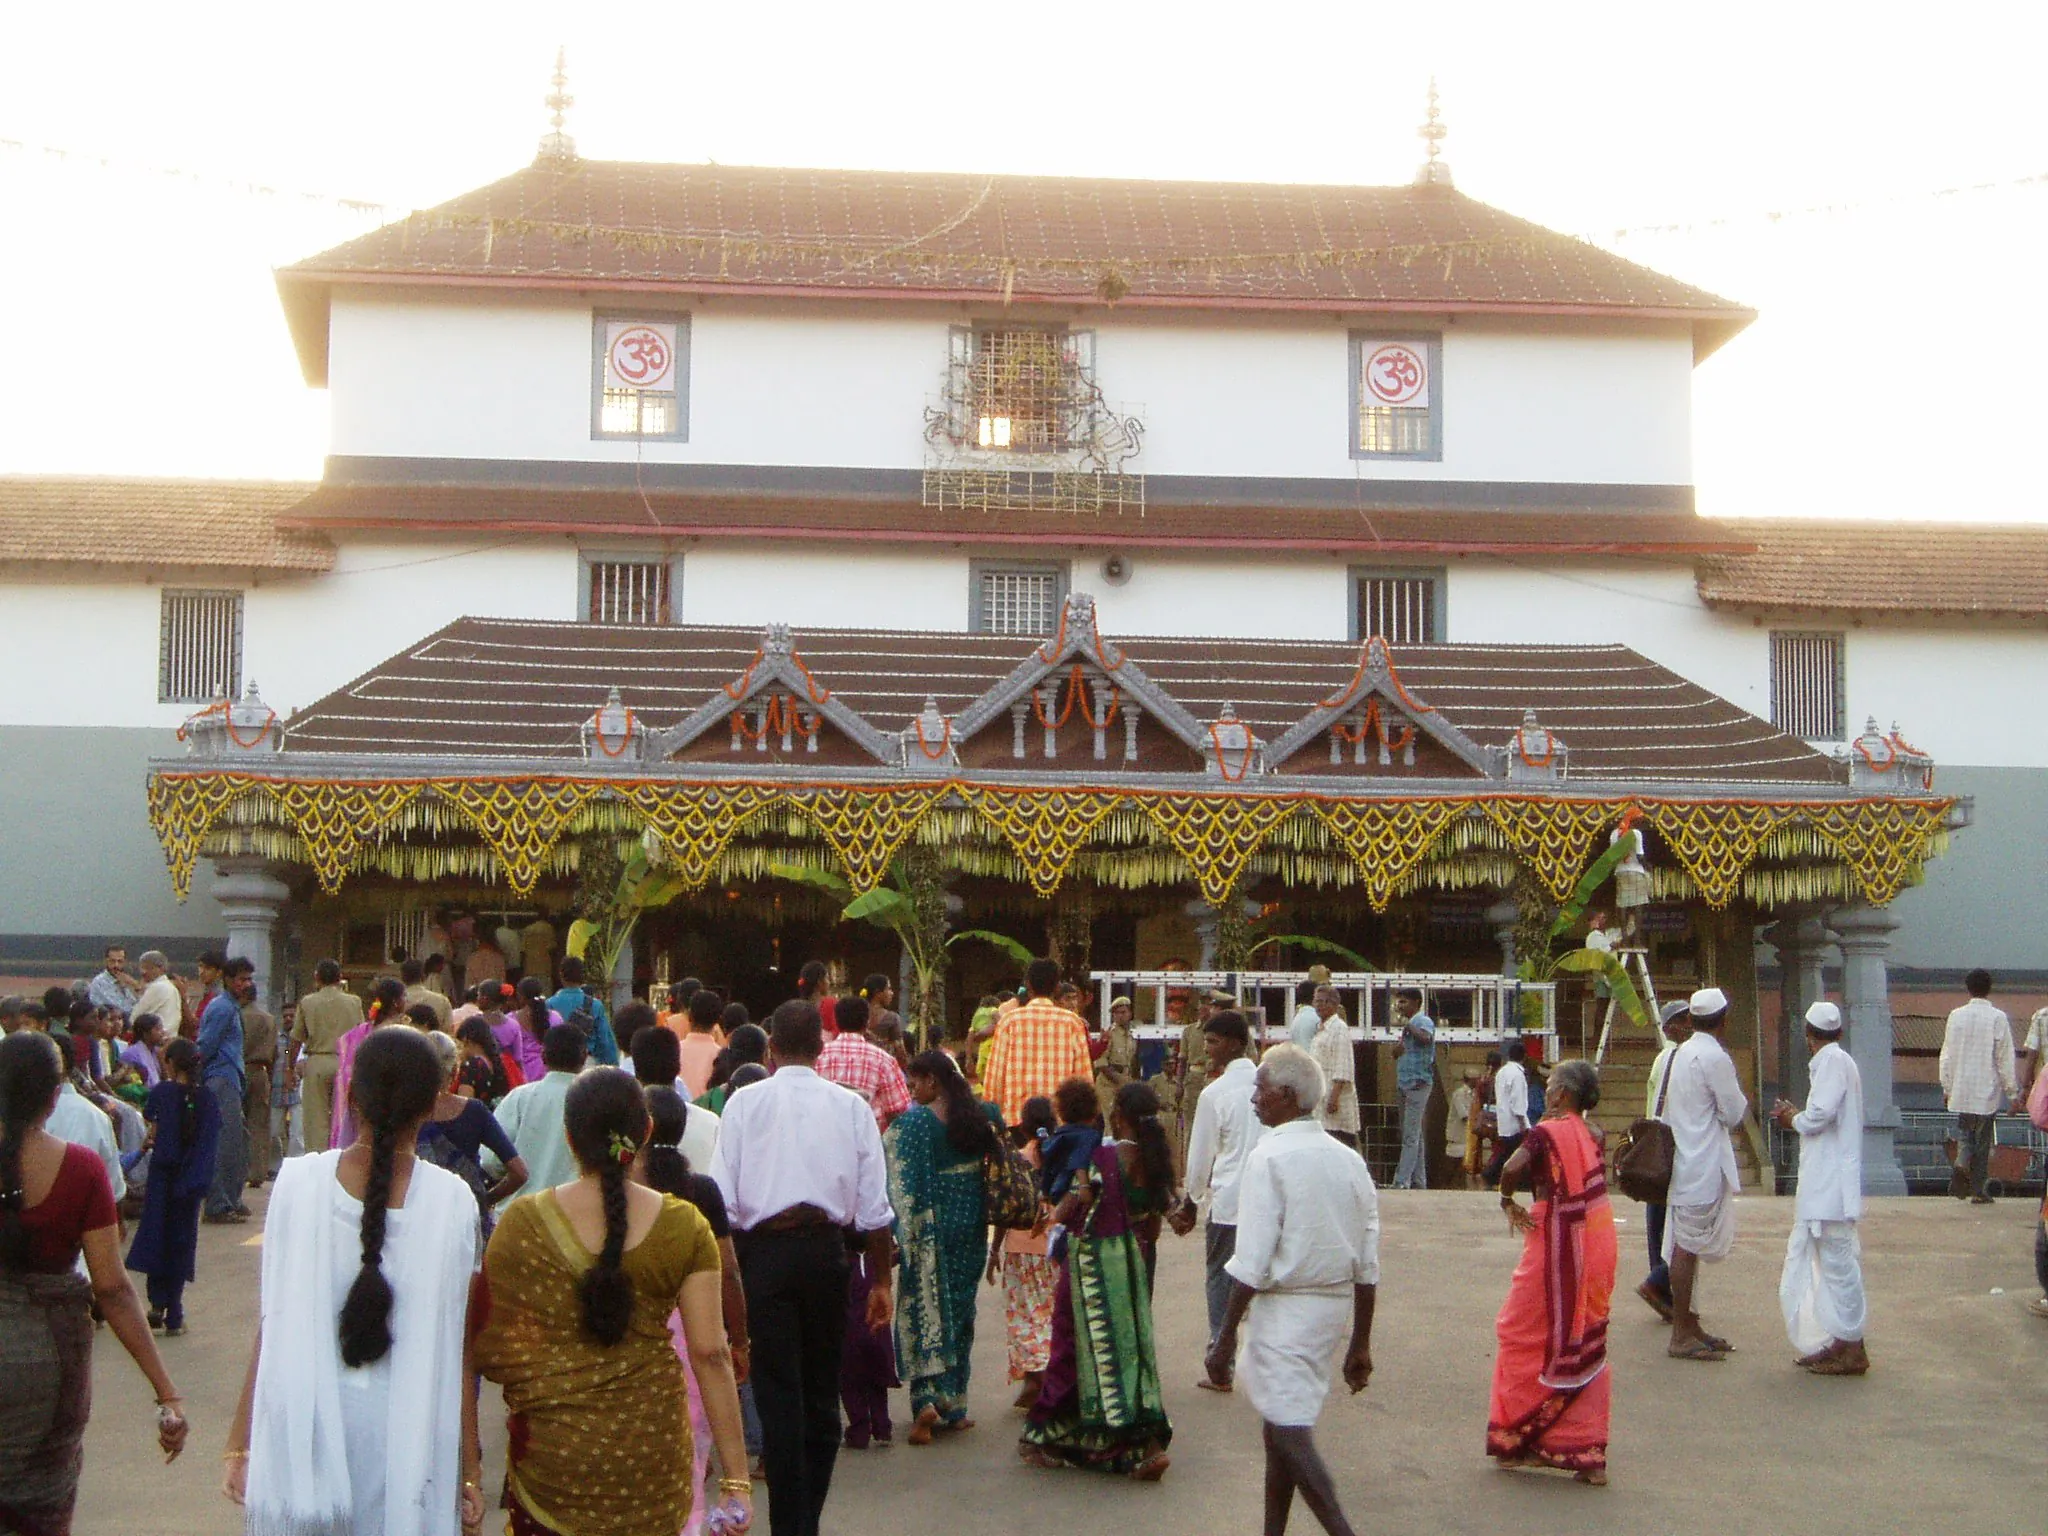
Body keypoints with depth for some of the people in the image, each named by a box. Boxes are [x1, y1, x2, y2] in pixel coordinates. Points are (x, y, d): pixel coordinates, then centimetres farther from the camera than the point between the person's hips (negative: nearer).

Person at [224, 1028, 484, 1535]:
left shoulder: (298, 1182, -7)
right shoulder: (451, 1202, -9)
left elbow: (274, 1323, -5)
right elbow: (456, 1346, -6)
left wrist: (241, 1441, 4)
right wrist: (470, 1468, 2)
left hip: (305, 1424, 1)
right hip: (408, 1431, -1)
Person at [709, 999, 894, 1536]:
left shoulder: (744, 1102, 0)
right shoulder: (851, 1106, 3)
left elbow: (723, 1200, -4)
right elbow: (874, 1205, 3)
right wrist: (882, 1279, 12)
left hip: (764, 1250, -2)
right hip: (827, 1249, 2)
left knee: (778, 1392, 2)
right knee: (822, 1391, 14)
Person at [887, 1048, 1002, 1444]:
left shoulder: (913, 1122, -13)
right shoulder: (982, 1117, 2)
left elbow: (902, 1184, -15)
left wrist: (903, 1237, -12)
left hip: (929, 1226, -4)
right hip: (971, 1226, 5)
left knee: (923, 1309, 2)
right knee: (960, 1310, 13)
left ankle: (926, 1398, -13)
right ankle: (954, 1406, 18)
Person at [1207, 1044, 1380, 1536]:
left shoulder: (1269, 1158, -13)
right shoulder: (1348, 1160, 7)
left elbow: (1252, 1263, -16)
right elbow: (1368, 1266, 9)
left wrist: (1226, 1336, -10)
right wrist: (1360, 1343, 16)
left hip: (1286, 1307, -8)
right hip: (1337, 1308, 8)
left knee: (1289, 1433, -5)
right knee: (1282, 1424, 19)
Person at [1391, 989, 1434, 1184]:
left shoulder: (1423, 1021, -7)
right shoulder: (1409, 1024, 20)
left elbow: (1425, 1037, -30)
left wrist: (1406, 1024, -21)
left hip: (1418, 1083, -10)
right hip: (1406, 1084, 10)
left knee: (1411, 1135, -12)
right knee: (1414, 1135, 11)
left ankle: (1401, 1181, -17)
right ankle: (1418, 1181, 15)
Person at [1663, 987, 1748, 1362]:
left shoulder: (1682, 1054, 11)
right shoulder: (1715, 1059, -16)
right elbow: (1733, 1114, -9)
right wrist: (1741, 1101, 9)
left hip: (1685, 1160, 9)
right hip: (1705, 1166, -9)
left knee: (1686, 1245, 13)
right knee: (1689, 1246, -7)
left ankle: (1689, 1324, 21)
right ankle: (1682, 1336, -5)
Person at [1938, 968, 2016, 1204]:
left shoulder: (1956, 1016, 1)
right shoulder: (1998, 1018, -8)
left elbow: (1947, 1054, 5)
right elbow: (2005, 1059, -7)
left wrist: (1947, 1086, 15)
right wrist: (2012, 1092, 0)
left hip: (1961, 1089, 2)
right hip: (1988, 1091, -2)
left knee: (1964, 1132, 16)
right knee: (1983, 1140, 6)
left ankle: (1961, 1164, -13)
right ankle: (1979, 1190, 8)